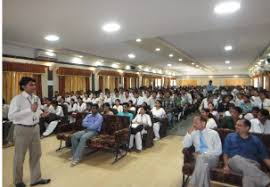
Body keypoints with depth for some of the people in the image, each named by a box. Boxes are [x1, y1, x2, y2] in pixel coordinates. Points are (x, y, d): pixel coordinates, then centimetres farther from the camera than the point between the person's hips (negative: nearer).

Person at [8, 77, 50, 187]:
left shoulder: (36, 98, 5)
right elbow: (11, 116, -22)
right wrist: (30, 110, -27)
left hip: (35, 128, 6)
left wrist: (41, 113, -4)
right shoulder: (17, 99, -15)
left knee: (36, 154, 15)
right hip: (22, 129, -6)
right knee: (20, 156, 11)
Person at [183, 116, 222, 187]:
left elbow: (218, 151, -6)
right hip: (199, 157, 3)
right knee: (203, 164, -34)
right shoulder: (194, 133, 8)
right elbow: (185, 145, 1)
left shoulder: (213, 133, -1)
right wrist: (190, 132, -8)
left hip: (212, 158, -2)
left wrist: (203, 154, -16)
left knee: (201, 158, -35)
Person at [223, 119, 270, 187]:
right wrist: (226, 165, -7)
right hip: (234, 161, -1)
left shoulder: (256, 140, 17)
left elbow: (264, 156, 13)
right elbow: (225, 153, 8)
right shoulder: (230, 136, 14)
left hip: (252, 163, 1)